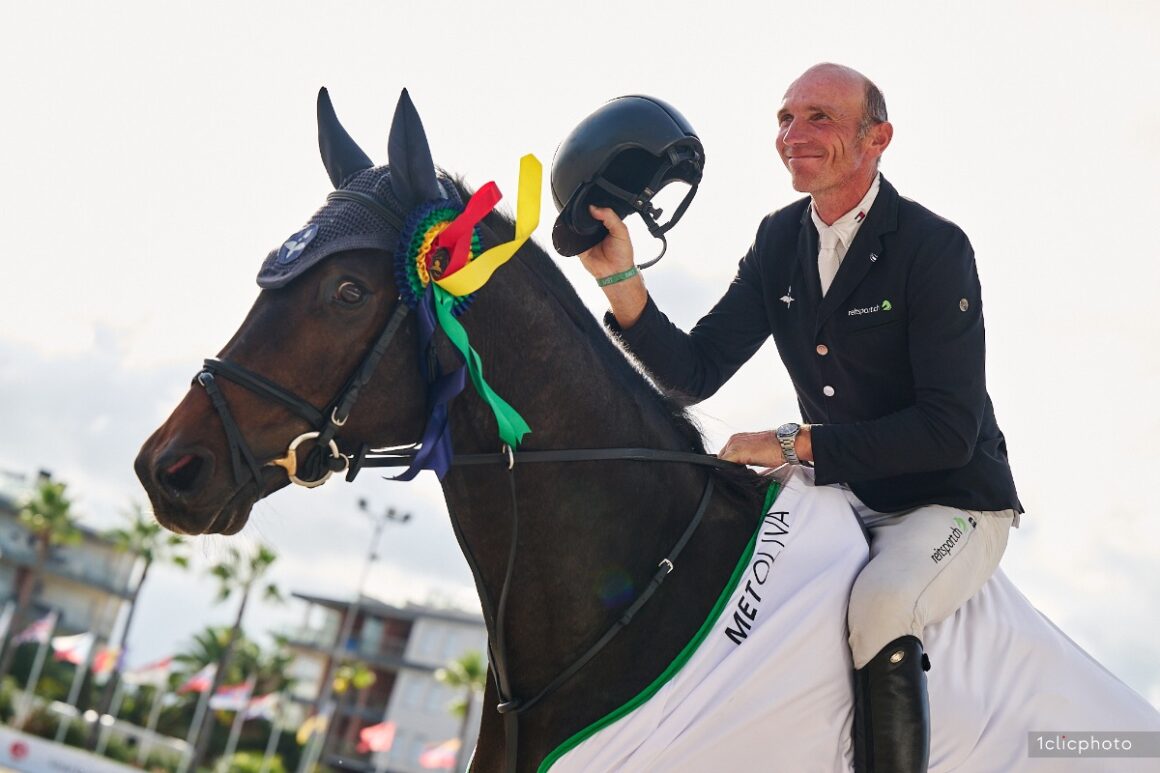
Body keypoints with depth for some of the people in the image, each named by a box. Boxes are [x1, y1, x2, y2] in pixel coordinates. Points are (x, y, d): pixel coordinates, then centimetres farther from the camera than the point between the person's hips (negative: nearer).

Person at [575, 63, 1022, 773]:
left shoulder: (935, 247, -18)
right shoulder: (780, 241, 1)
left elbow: (949, 431, -23)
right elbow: (693, 376, -3)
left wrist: (796, 443, -25)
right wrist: (620, 278, -17)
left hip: (954, 503, -6)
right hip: (848, 500, 7)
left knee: (879, 607, -34)